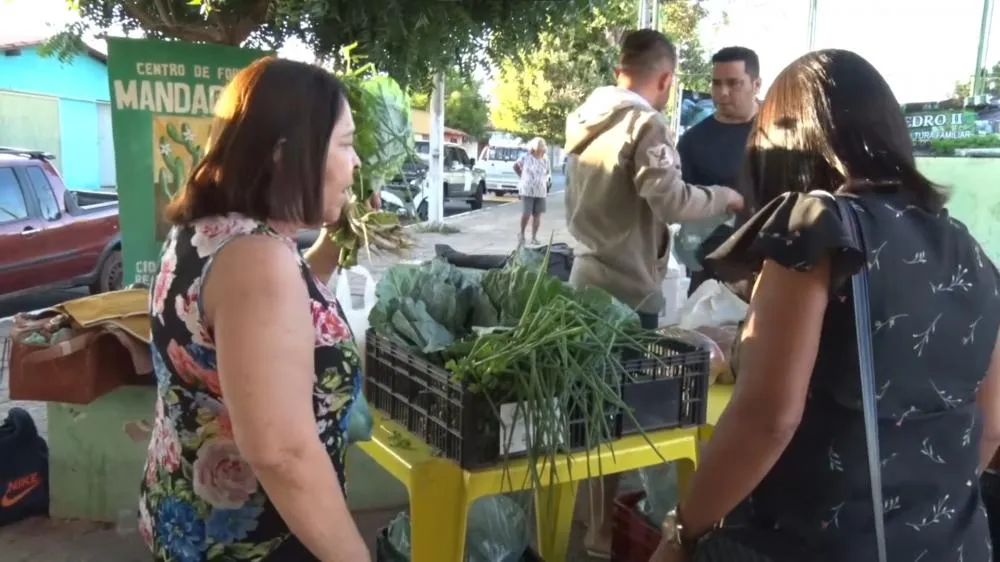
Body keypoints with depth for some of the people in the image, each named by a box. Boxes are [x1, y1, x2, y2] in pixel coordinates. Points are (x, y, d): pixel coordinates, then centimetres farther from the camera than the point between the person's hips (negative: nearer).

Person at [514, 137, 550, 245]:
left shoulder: (545, 161, 5)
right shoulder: (525, 157, -5)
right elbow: (515, 166, 9)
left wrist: (544, 181, 11)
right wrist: (522, 177, 8)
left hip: (541, 192, 4)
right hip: (527, 191, -3)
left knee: (537, 215, 4)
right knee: (526, 214, -10)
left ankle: (534, 237, 13)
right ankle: (521, 234, 12)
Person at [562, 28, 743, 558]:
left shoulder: (586, 122, 13)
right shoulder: (646, 125, -13)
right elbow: (669, 200, -23)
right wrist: (724, 196, -7)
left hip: (588, 276, 8)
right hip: (629, 288, -8)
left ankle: (605, 506, 32)